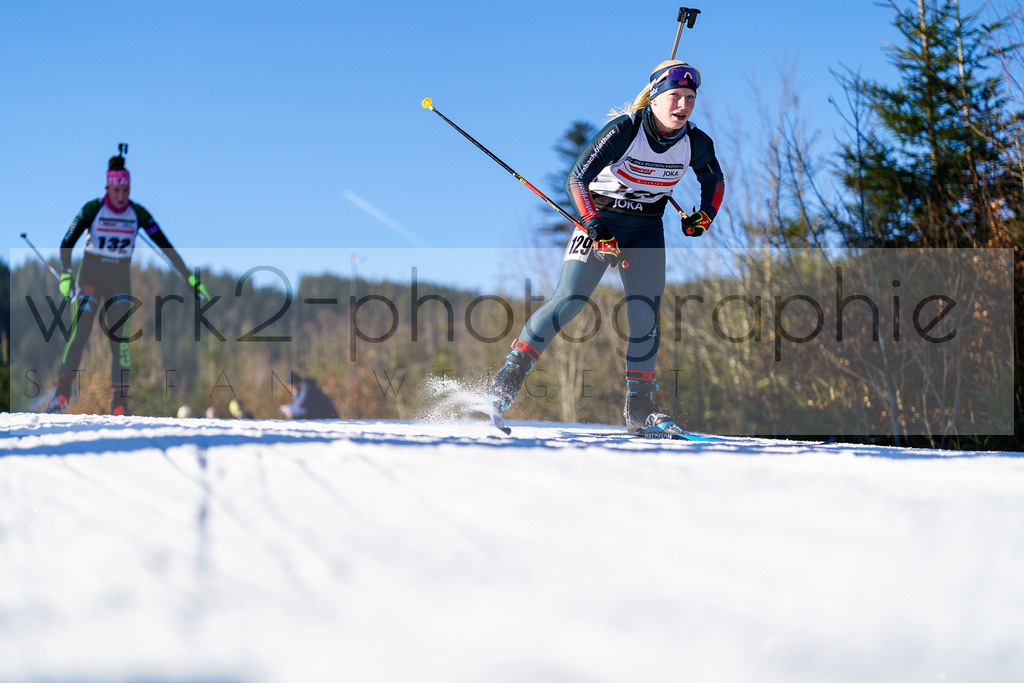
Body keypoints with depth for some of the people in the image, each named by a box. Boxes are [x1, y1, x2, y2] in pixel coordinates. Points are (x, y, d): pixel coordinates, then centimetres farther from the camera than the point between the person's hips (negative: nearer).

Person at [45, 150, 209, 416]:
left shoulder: (138, 214, -5)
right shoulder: (92, 209, -12)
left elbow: (165, 246, -3)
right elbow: (66, 244, -12)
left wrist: (190, 278, -7)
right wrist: (65, 275, -27)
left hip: (120, 281, 2)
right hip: (90, 276, -2)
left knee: (120, 339, -7)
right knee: (80, 332, -15)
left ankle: (119, 403, -7)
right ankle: (62, 391, -8)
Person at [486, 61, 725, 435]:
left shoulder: (695, 143, -9)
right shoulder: (624, 130, -22)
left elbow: (714, 179, 14)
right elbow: (577, 179, -23)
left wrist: (704, 217, 0)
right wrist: (597, 230, -29)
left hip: (646, 229, 4)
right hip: (598, 218, -4)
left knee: (645, 314, -6)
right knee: (569, 300, -16)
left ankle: (639, 410, 3)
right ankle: (509, 377, -9)